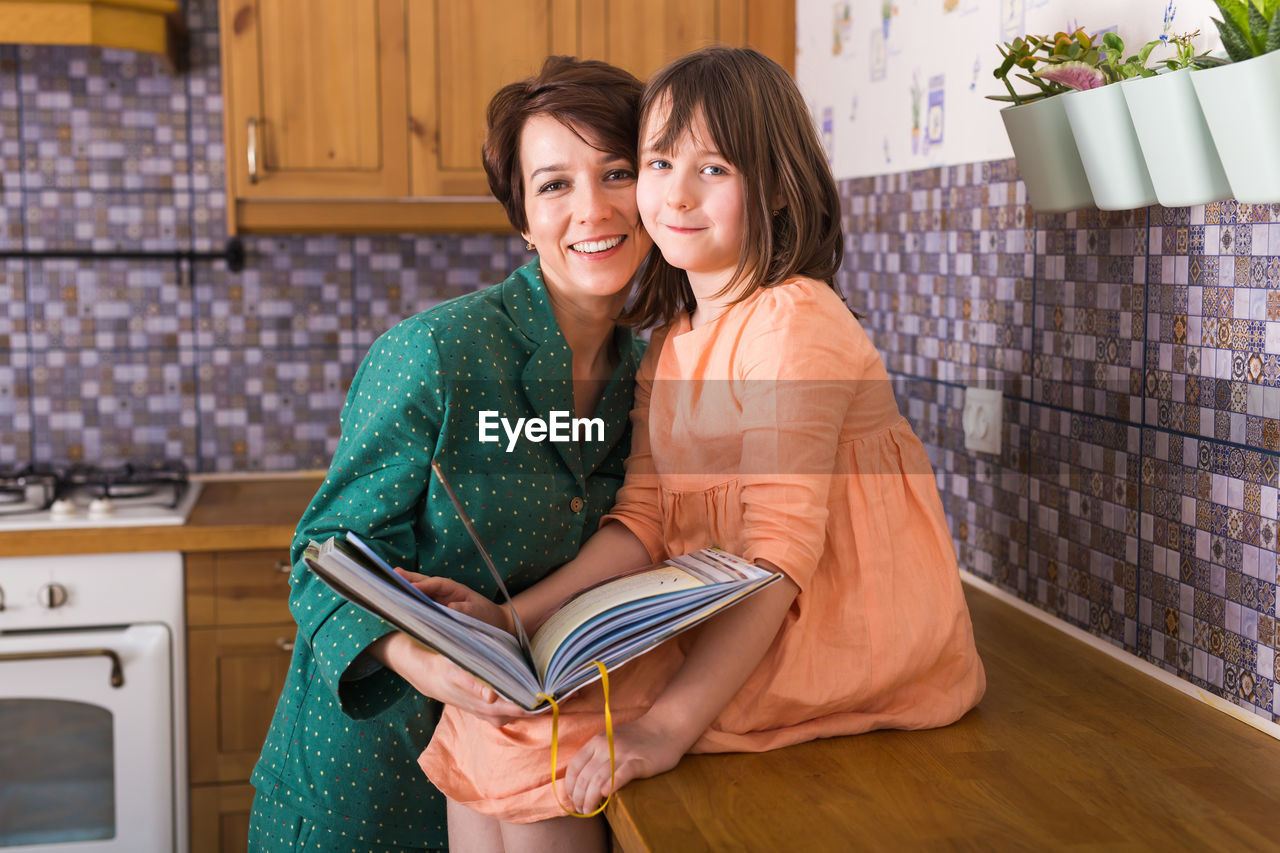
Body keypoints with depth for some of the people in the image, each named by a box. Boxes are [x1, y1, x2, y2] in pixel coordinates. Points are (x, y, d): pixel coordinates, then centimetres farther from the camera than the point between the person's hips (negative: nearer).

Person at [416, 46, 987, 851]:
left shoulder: (794, 321, -16)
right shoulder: (671, 339, 11)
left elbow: (780, 548, -24)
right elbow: (644, 518, 5)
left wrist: (670, 723, -31)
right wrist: (515, 616, -9)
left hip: (838, 631, -8)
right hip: (721, 617, 8)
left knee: (521, 731, -18)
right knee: (485, 702, -3)